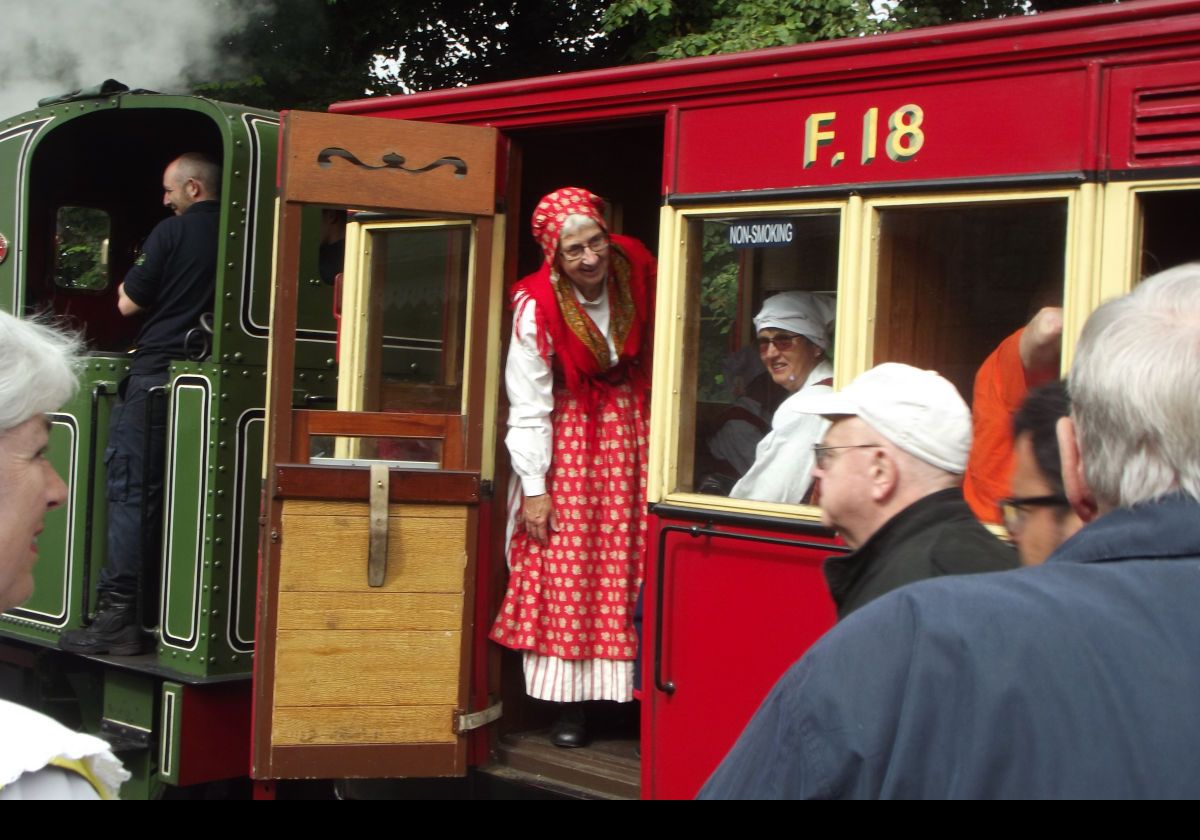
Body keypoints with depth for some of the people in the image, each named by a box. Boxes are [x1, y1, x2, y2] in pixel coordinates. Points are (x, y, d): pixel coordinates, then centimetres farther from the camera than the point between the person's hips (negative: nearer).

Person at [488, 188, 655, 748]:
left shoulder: (635, 276, -5)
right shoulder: (537, 307, -16)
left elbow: (657, 360, 9)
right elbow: (528, 405, -13)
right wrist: (533, 487, -13)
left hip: (629, 433, 3)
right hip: (568, 436, -3)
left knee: (627, 568, 2)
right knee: (564, 573, -4)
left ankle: (633, 691, 10)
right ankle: (569, 706, 3)